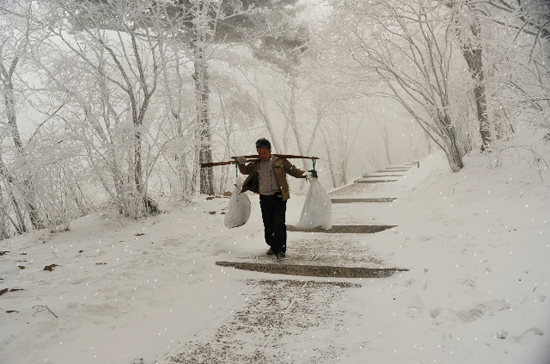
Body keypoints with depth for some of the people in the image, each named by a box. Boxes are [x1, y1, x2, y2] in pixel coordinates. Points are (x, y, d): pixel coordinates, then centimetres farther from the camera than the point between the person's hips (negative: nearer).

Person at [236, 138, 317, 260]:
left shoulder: (279, 161, -3)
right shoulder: (255, 164, 9)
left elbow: (294, 170, 0)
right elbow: (244, 170, 19)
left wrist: (307, 174, -14)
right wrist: (241, 162, -1)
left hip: (278, 197, -4)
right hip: (264, 198, 4)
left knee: (279, 224, -8)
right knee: (268, 224, 11)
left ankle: (280, 250, -2)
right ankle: (273, 246, 26)